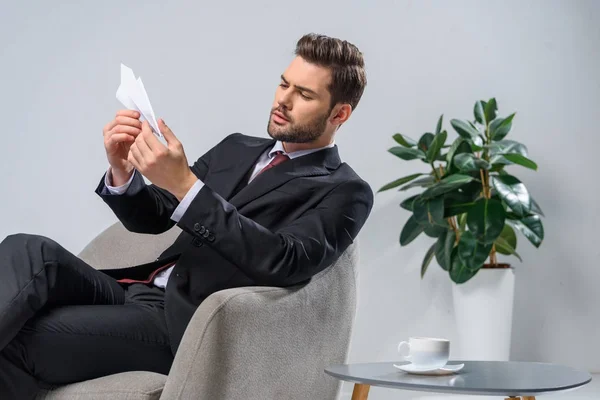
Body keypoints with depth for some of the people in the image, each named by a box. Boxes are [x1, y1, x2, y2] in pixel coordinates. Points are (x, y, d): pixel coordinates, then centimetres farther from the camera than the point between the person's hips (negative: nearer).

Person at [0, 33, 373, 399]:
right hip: (137, 292, 7)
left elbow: (282, 263, -20)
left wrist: (185, 185, -26)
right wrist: (122, 171, -5)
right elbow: (151, 219, 18)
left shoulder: (344, 192, 0)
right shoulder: (236, 148, 21)